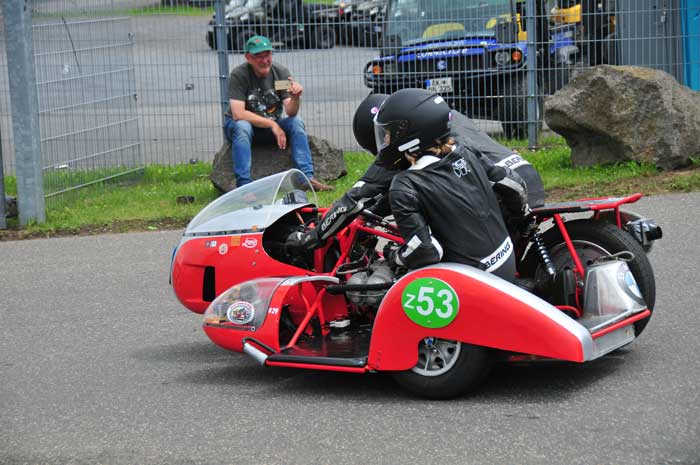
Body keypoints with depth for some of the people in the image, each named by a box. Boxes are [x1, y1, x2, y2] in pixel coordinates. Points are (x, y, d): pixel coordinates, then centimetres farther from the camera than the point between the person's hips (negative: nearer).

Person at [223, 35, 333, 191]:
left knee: (296, 121, -21)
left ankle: (307, 177, -24)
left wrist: (295, 98, -38)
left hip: (271, 125, 4)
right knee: (242, 126, -36)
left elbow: (290, 112, -15)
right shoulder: (239, 75, -18)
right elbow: (238, 114, -26)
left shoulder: (281, 72, -8)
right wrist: (272, 125, -26)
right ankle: (243, 185, -40)